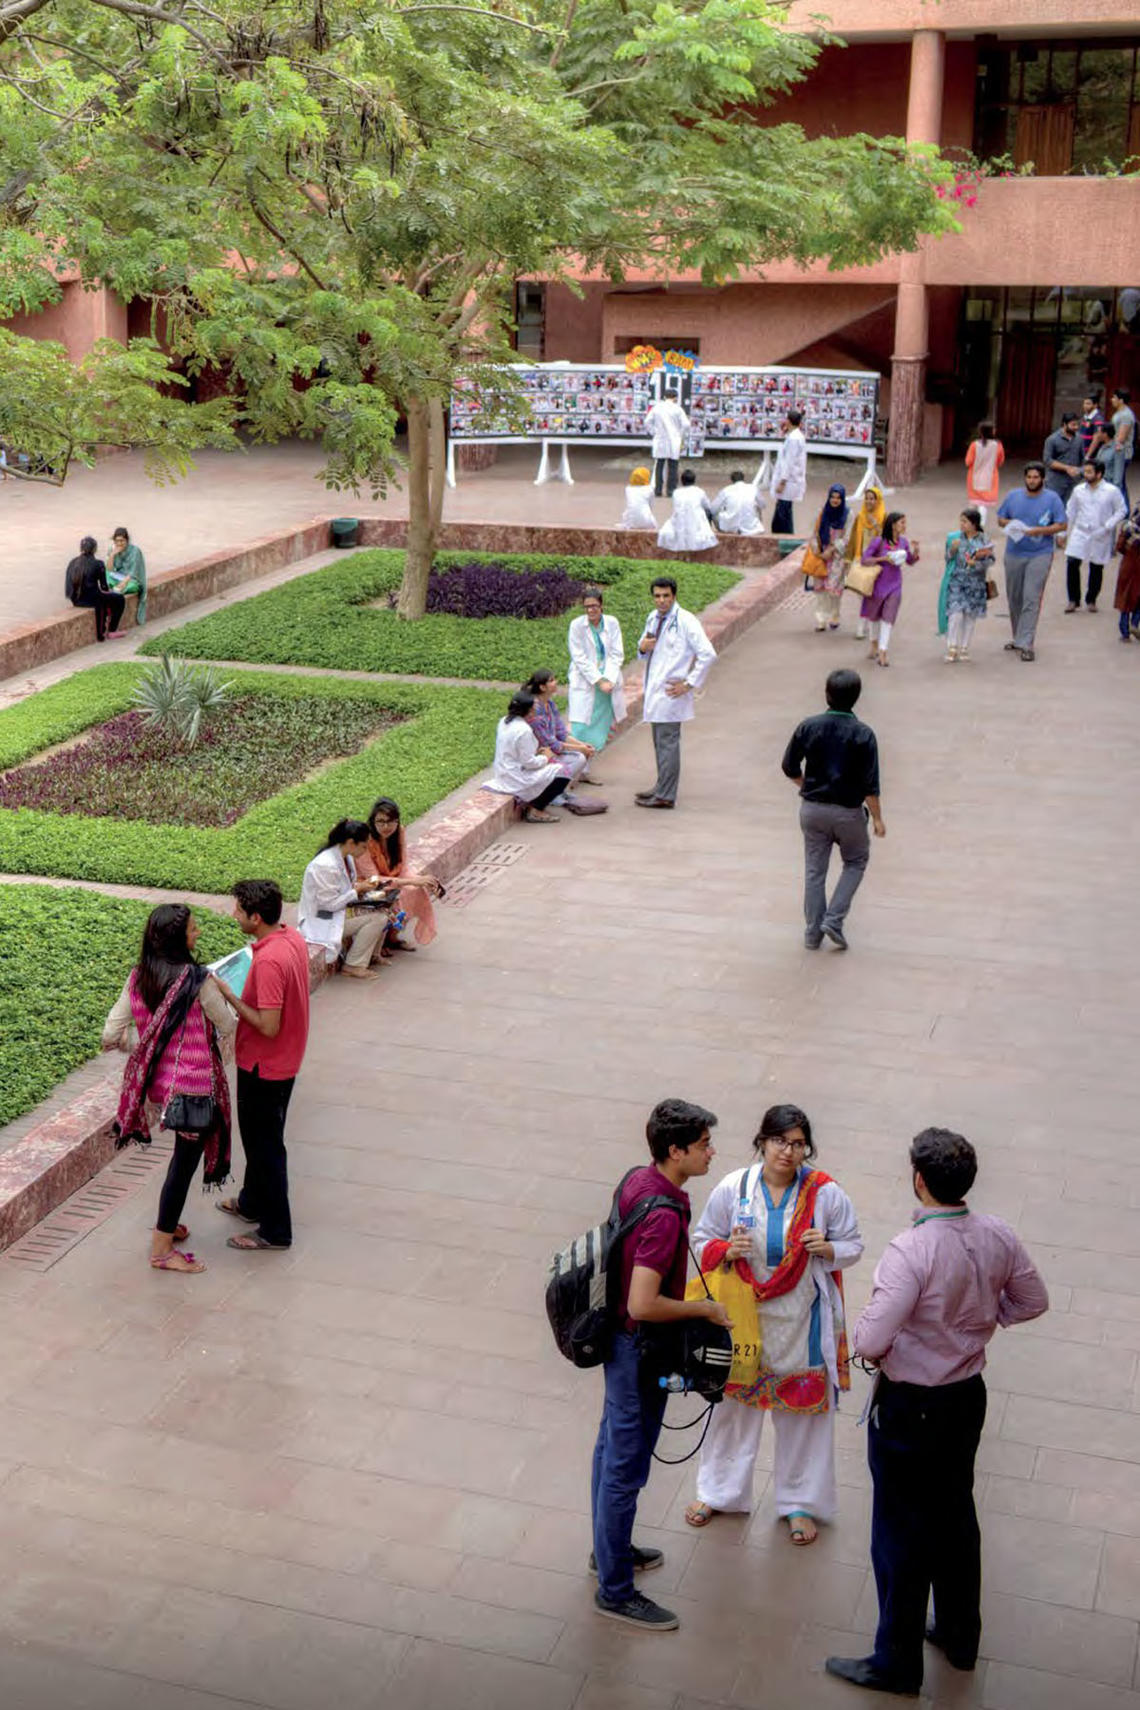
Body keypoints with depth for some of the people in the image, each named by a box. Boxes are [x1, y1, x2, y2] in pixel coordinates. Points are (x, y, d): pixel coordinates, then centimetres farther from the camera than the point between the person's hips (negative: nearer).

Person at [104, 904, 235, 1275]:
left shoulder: (138, 977, -3)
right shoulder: (198, 981, -21)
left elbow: (112, 1035, -2)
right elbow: (228, 1029, -8)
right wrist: (223, 998, 13)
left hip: (157, 1081, 7)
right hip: (194, 1085, -7)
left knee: (184, 1151, 27)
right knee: (186, 1159, 6)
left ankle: (167, 1223, 39)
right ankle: (162, 1249, 13)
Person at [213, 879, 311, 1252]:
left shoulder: (268, 961, -31)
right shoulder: (293, 938, -1)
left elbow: (268, 1026, -30)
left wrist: (229, 996, -22)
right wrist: (240, 1000, 12)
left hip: (264, 1067, -10)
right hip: (285, 1061, 10)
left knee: (264, 1145, 5)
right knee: (260, 1137, 26)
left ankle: (275, 1231, 17)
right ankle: (253, 1202, 45)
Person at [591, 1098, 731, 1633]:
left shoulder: (638, 1179, -2)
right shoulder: (663, 1216, -31)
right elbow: (643, 1305, -33)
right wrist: (703, 1309, -18)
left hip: (620, 1336, 10)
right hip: (639, 1348, -10)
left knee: (613, 1447, 24)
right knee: (626, 1466, 4)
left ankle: (610, 1549, 43)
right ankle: (615, 1590, 17)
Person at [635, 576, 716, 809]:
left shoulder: (685, 621, -13)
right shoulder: (653, 618, 12)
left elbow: (707, 654, -17)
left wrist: (689, 684, -16)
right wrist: (642, 647, 0)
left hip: (671, 691, -8)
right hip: (654, 689, 8)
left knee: (668, 742, -6)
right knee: (659, 741, 16)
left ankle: (665, 796, -2)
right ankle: (662, 787, 27)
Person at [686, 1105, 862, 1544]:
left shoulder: (826, 1194, -11)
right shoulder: (732, 1189, -10)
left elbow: (853, 1245, 1)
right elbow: (702, 1240, 2)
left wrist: (827, 1249, -21)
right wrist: (727, 1251, -20)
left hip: (802, 1322, -1)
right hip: (742, 1315, 1)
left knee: (804, 1409, 12)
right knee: (734, 1401, 16)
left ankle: (800, 1502, 33)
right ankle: (719, 1491, 39)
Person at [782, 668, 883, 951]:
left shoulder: (808, 726, -8)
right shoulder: (863, 734, -16)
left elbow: (790, 768, 0)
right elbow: (870, 785, -15)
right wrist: (877, 818, -3)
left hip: (812, 808, 3)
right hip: (848, 811, -2)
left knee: (814, 870, 14)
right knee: (856, 862, 20)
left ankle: (813, 931, 19)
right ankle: (834, 919, 7)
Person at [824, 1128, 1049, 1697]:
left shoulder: (910, 1251, -30)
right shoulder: (997, 1237, -9)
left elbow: (870, 1342, -31)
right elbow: (1033, 1302, 7)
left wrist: (866, 1339, -9)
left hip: (911, 1408, -7)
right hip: (969, 1395, 7)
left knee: (902, 1533, 9)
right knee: (955, 1514, 25)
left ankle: (896, 1663, 24)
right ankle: (959, 1635, 42)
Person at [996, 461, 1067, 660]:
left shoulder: (1052, 499, -4)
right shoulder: (1013, 496, 6)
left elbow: (1061, 525, -4)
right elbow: (1001, 518, 13)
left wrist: (1040, 530, -19)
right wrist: (1011, 524, -10)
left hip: (1040, 555, -4)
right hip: (1014, 554, 4)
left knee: (1031, 599, -12)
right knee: (1014, 597, 13)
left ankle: (1025, 643, -14)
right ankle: (1017, 637, 29)